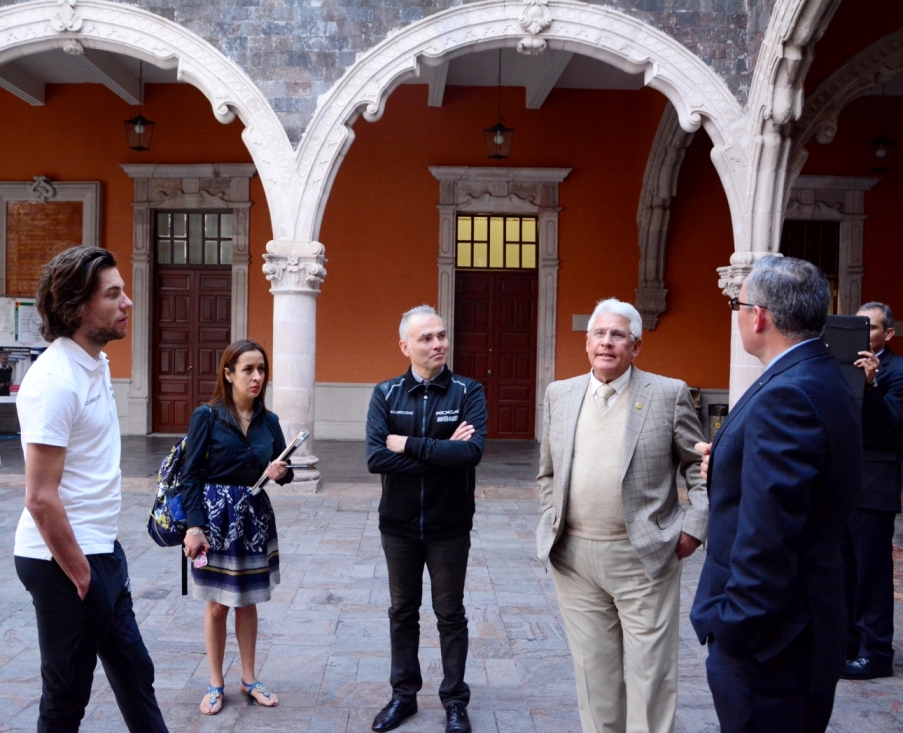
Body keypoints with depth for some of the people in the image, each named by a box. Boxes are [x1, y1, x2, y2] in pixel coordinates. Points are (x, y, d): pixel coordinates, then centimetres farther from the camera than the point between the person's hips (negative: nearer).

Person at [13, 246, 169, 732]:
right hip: (66, 562, -8)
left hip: (101, 550, 8)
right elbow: (41, 498, -23)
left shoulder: (96, 362, 7)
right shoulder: (55, 380, -22)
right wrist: (79, 574, -15)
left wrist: (101, 559, 14)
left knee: (134, 675, 19)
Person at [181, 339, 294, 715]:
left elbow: (283, 467, 9)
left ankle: (249, 679, 29)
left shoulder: (268, 421, 1)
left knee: (247, 602, 15)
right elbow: (191, 475, -11)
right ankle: (215, 683, 25)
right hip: (216, 515, -4)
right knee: (217, 604, 9)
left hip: (255, 517, 4)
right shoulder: (206, 416, -11)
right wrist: (194, 525, -16)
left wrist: (279, 473, -15)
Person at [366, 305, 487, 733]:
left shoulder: (468, 392, -8)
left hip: (449, 526, -2)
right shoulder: (386, 394, -3)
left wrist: (408, 445, -20)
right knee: (403, 612, 16)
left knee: (450, 615, 12)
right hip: (398, 524, 2)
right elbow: (375, 457, -17)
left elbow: (472, 451, -25)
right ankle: (403, 694, 33)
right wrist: (441, 455, -21)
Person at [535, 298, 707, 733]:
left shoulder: (669, 394, -3)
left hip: (643, 557, -3)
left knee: (650, 674, 4)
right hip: (575, 556, 3)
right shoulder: (560, 395, 7)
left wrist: (694, 528, -6)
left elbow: (701, 468, 1)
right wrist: (551, 525, 7)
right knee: (593, 671, 14)